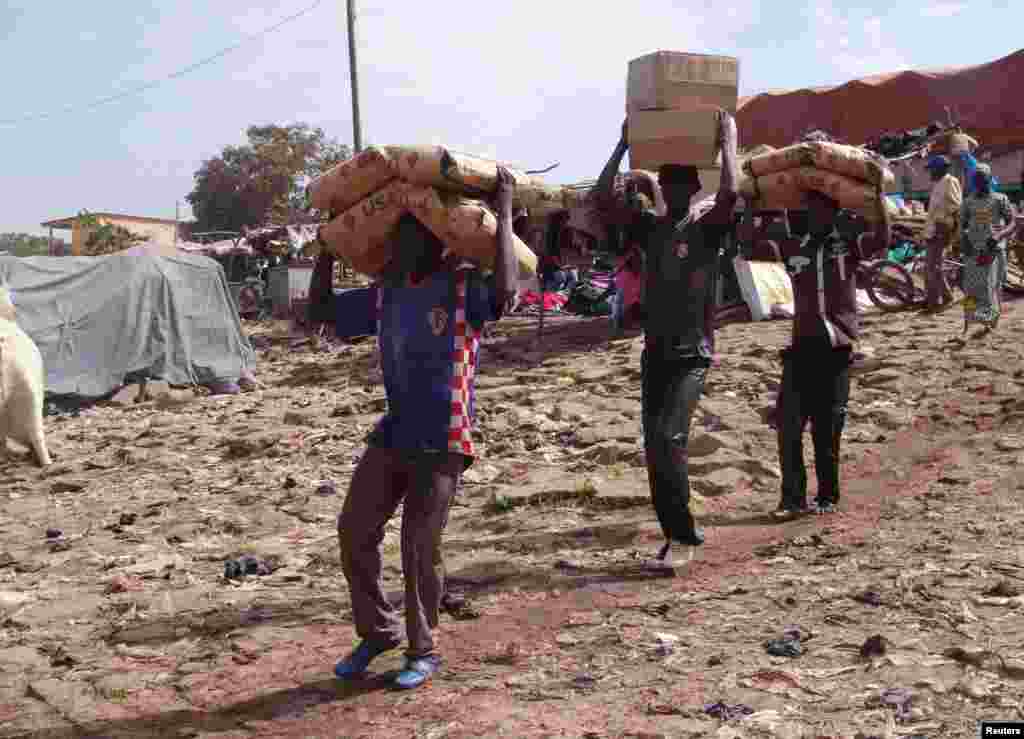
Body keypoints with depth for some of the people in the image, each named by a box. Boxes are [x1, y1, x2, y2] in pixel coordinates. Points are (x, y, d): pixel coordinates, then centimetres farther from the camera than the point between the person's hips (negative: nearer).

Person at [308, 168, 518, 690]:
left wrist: (503, 215, -25)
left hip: (442, 443, -6)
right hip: (392, 435, 6)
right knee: (354, 532, 3)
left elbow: (504, 294, -33)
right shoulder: (385, 293, 9)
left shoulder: (463, 286, -10)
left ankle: (423, 650, 19)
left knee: (419, 548, -2)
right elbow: (321, 310, 18)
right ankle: (377, 632, 23)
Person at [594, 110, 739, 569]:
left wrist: (728, 142, -10)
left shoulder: (707, 229, -3)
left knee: (668, 437, -20)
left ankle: (682, 533, -7)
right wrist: (624, 145, 5)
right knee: (655, 446, 5)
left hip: (692, 355, -6)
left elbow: (730, 193, -22)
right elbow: (602, 198, 4)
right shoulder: (651, 228, 10)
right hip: (655, 352, 6)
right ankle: (677, 536, 16)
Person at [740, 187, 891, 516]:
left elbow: (883, 239, -11)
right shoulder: (792, 248, 10)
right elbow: (749, 247, 4)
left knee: (827, 428, 6)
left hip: (836, 348, -1)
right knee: (788, 424, -6)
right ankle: (793, 498, 1)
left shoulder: (849, 246, 6)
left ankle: (827, 497, 19)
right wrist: (751, 203, 0)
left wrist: (878, 194, -15)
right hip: (802, 345, 2)